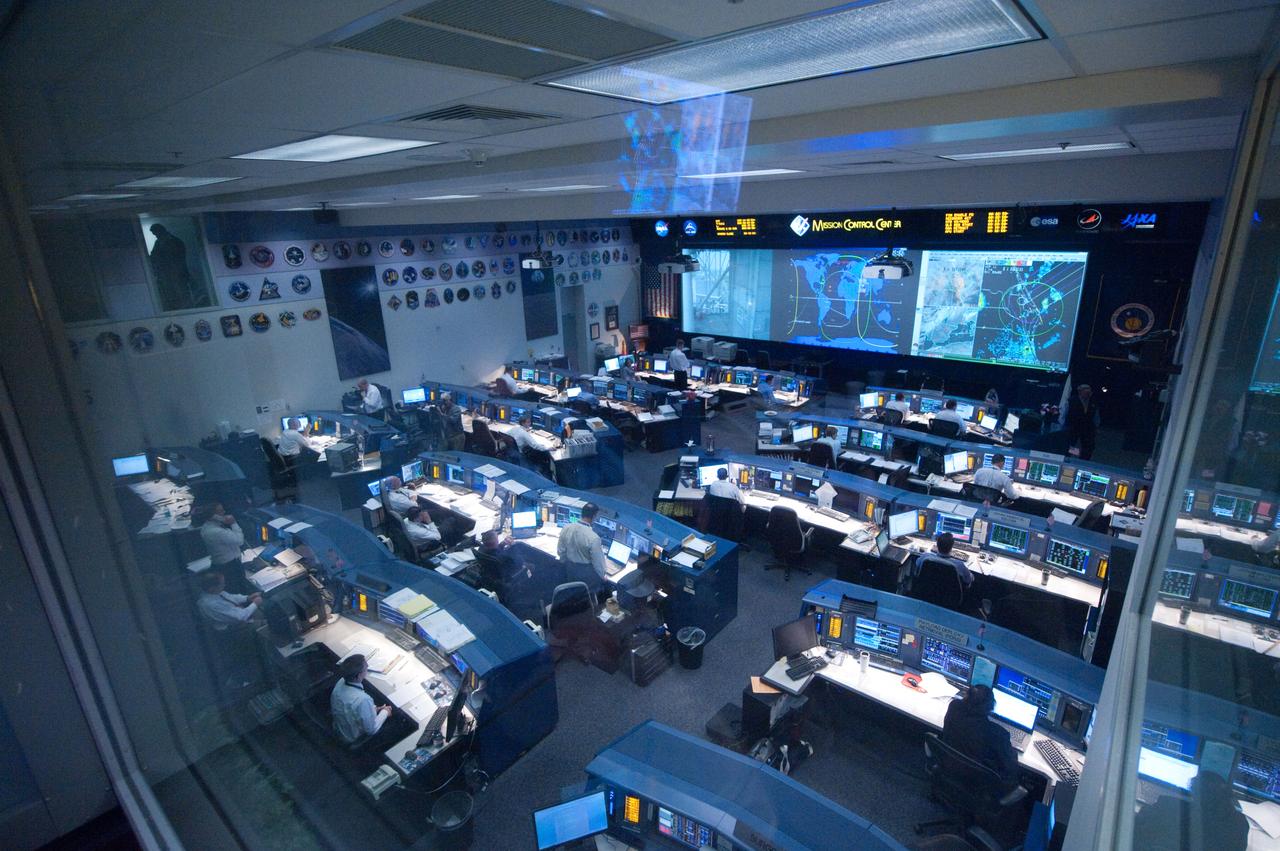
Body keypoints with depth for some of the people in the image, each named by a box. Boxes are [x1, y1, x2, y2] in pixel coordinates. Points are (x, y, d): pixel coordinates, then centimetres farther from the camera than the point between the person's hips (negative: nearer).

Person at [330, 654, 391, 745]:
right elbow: (371, 730, -24)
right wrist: (384, 712, -9)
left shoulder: (340, 682, -19)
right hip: (355, 739, -6)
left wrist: (372, 709, 2)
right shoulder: (363, 700, -40)